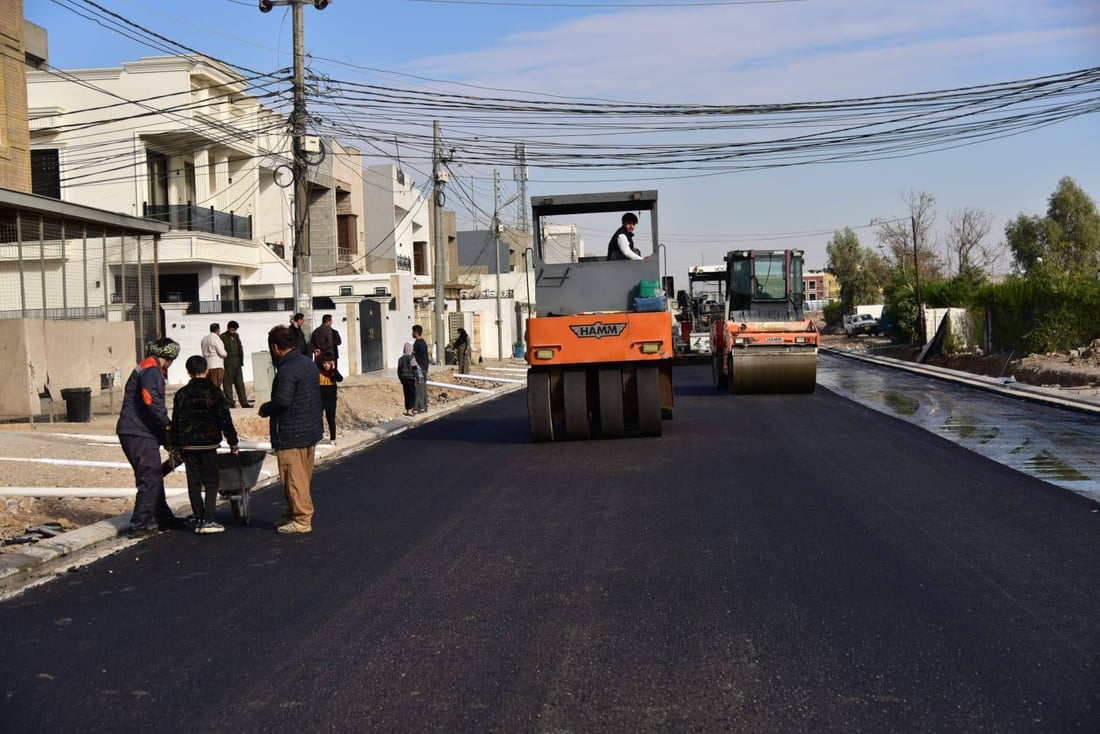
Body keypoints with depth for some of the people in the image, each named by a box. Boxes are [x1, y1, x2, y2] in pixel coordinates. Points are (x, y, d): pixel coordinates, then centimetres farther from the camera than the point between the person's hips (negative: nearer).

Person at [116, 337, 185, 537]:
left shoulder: (151, 370, 24)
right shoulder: (151, 368, -8)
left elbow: (155, 403, 25)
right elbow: (150, 398, -25)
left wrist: (166, 438, 21)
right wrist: (168, 425, -18)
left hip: (139, 432, 10)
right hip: (139, 433, -10)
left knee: (153, 476, 18)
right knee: (150, 478, -8)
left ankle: (163, 519, 28)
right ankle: (140, 525, -7)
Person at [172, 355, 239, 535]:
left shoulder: (181, 394, 6)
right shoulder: (213, 392, -5)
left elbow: (175, 421, 10)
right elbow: (225, 419, -7)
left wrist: (176, 445, 18)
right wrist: (232, 442, 1)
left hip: (187, 444, 3)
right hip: (208, 443, -3)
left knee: (193, 483, 8)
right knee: (211, 481, 2)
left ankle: (200, 519, 9)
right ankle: (208, 520, -8)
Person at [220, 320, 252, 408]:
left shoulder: (236, 336, 13)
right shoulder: (222, 337, -7)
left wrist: (241, 361, 9)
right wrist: (224, 364, -15)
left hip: (237, 364, 6)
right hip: (227, 365, -6)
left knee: (240, 384, 6)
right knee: (227, 384, -1)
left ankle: (244, 402, 7)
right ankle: (230, 403, 3)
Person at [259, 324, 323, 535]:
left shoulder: (287, 370, -21)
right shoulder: (308, 363, 11)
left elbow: (282, 400, -30)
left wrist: (265, 409, -10)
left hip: (291, 435, -10)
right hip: (311, 430, 10)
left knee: (294, 478, -2)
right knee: (303, 477, 16)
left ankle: (301, 519, 2)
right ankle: (291, 514, 28)